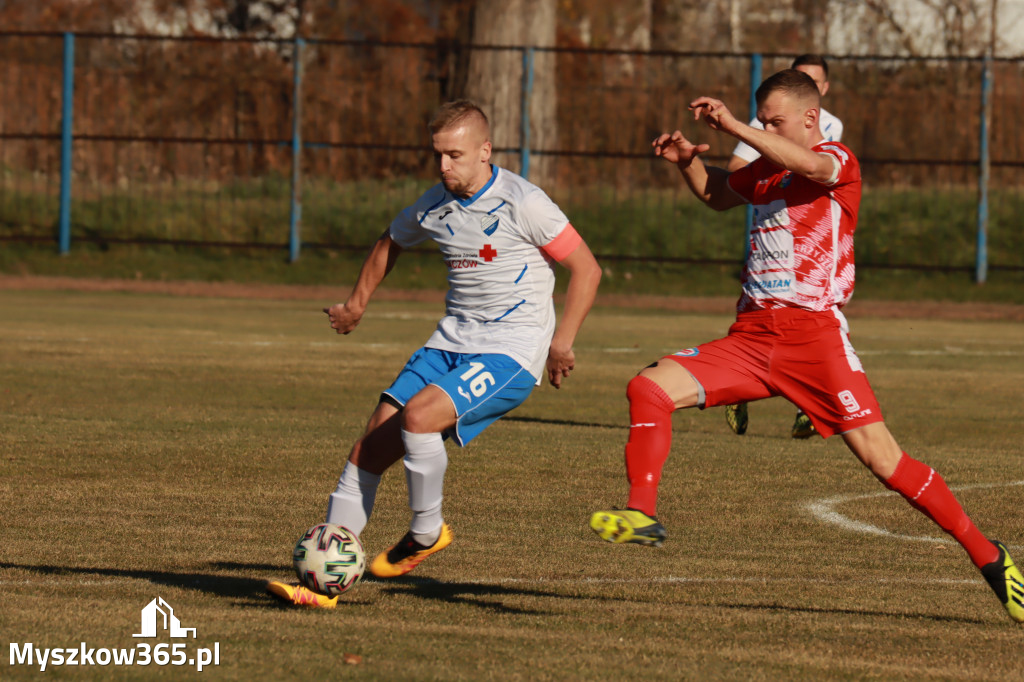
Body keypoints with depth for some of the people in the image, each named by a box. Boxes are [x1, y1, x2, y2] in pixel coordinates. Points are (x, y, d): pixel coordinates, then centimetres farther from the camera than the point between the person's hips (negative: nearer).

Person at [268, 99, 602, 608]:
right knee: (370, 446, -7)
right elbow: (392, 242, 30)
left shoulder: (522, 202, -13)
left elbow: (586, 269, -8)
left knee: (419, 414, -29)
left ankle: (427, 532, -5)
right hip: (450, 343, 6)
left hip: (511, 352, -6)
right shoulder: (434, 206, 7)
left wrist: (561, 342, -15)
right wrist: (357, 303, 35)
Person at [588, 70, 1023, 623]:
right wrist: (688, 162, 18)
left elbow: (810, 166, -27)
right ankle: (642, 514, -14)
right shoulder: (766, 168, 19)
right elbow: (719, 195, 40)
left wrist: (732, 126, -29)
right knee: (648, 388, -13)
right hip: (751, 335, 6)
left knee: (881, 458, -12)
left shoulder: (838, 161, -2)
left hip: (814, 332, -6)